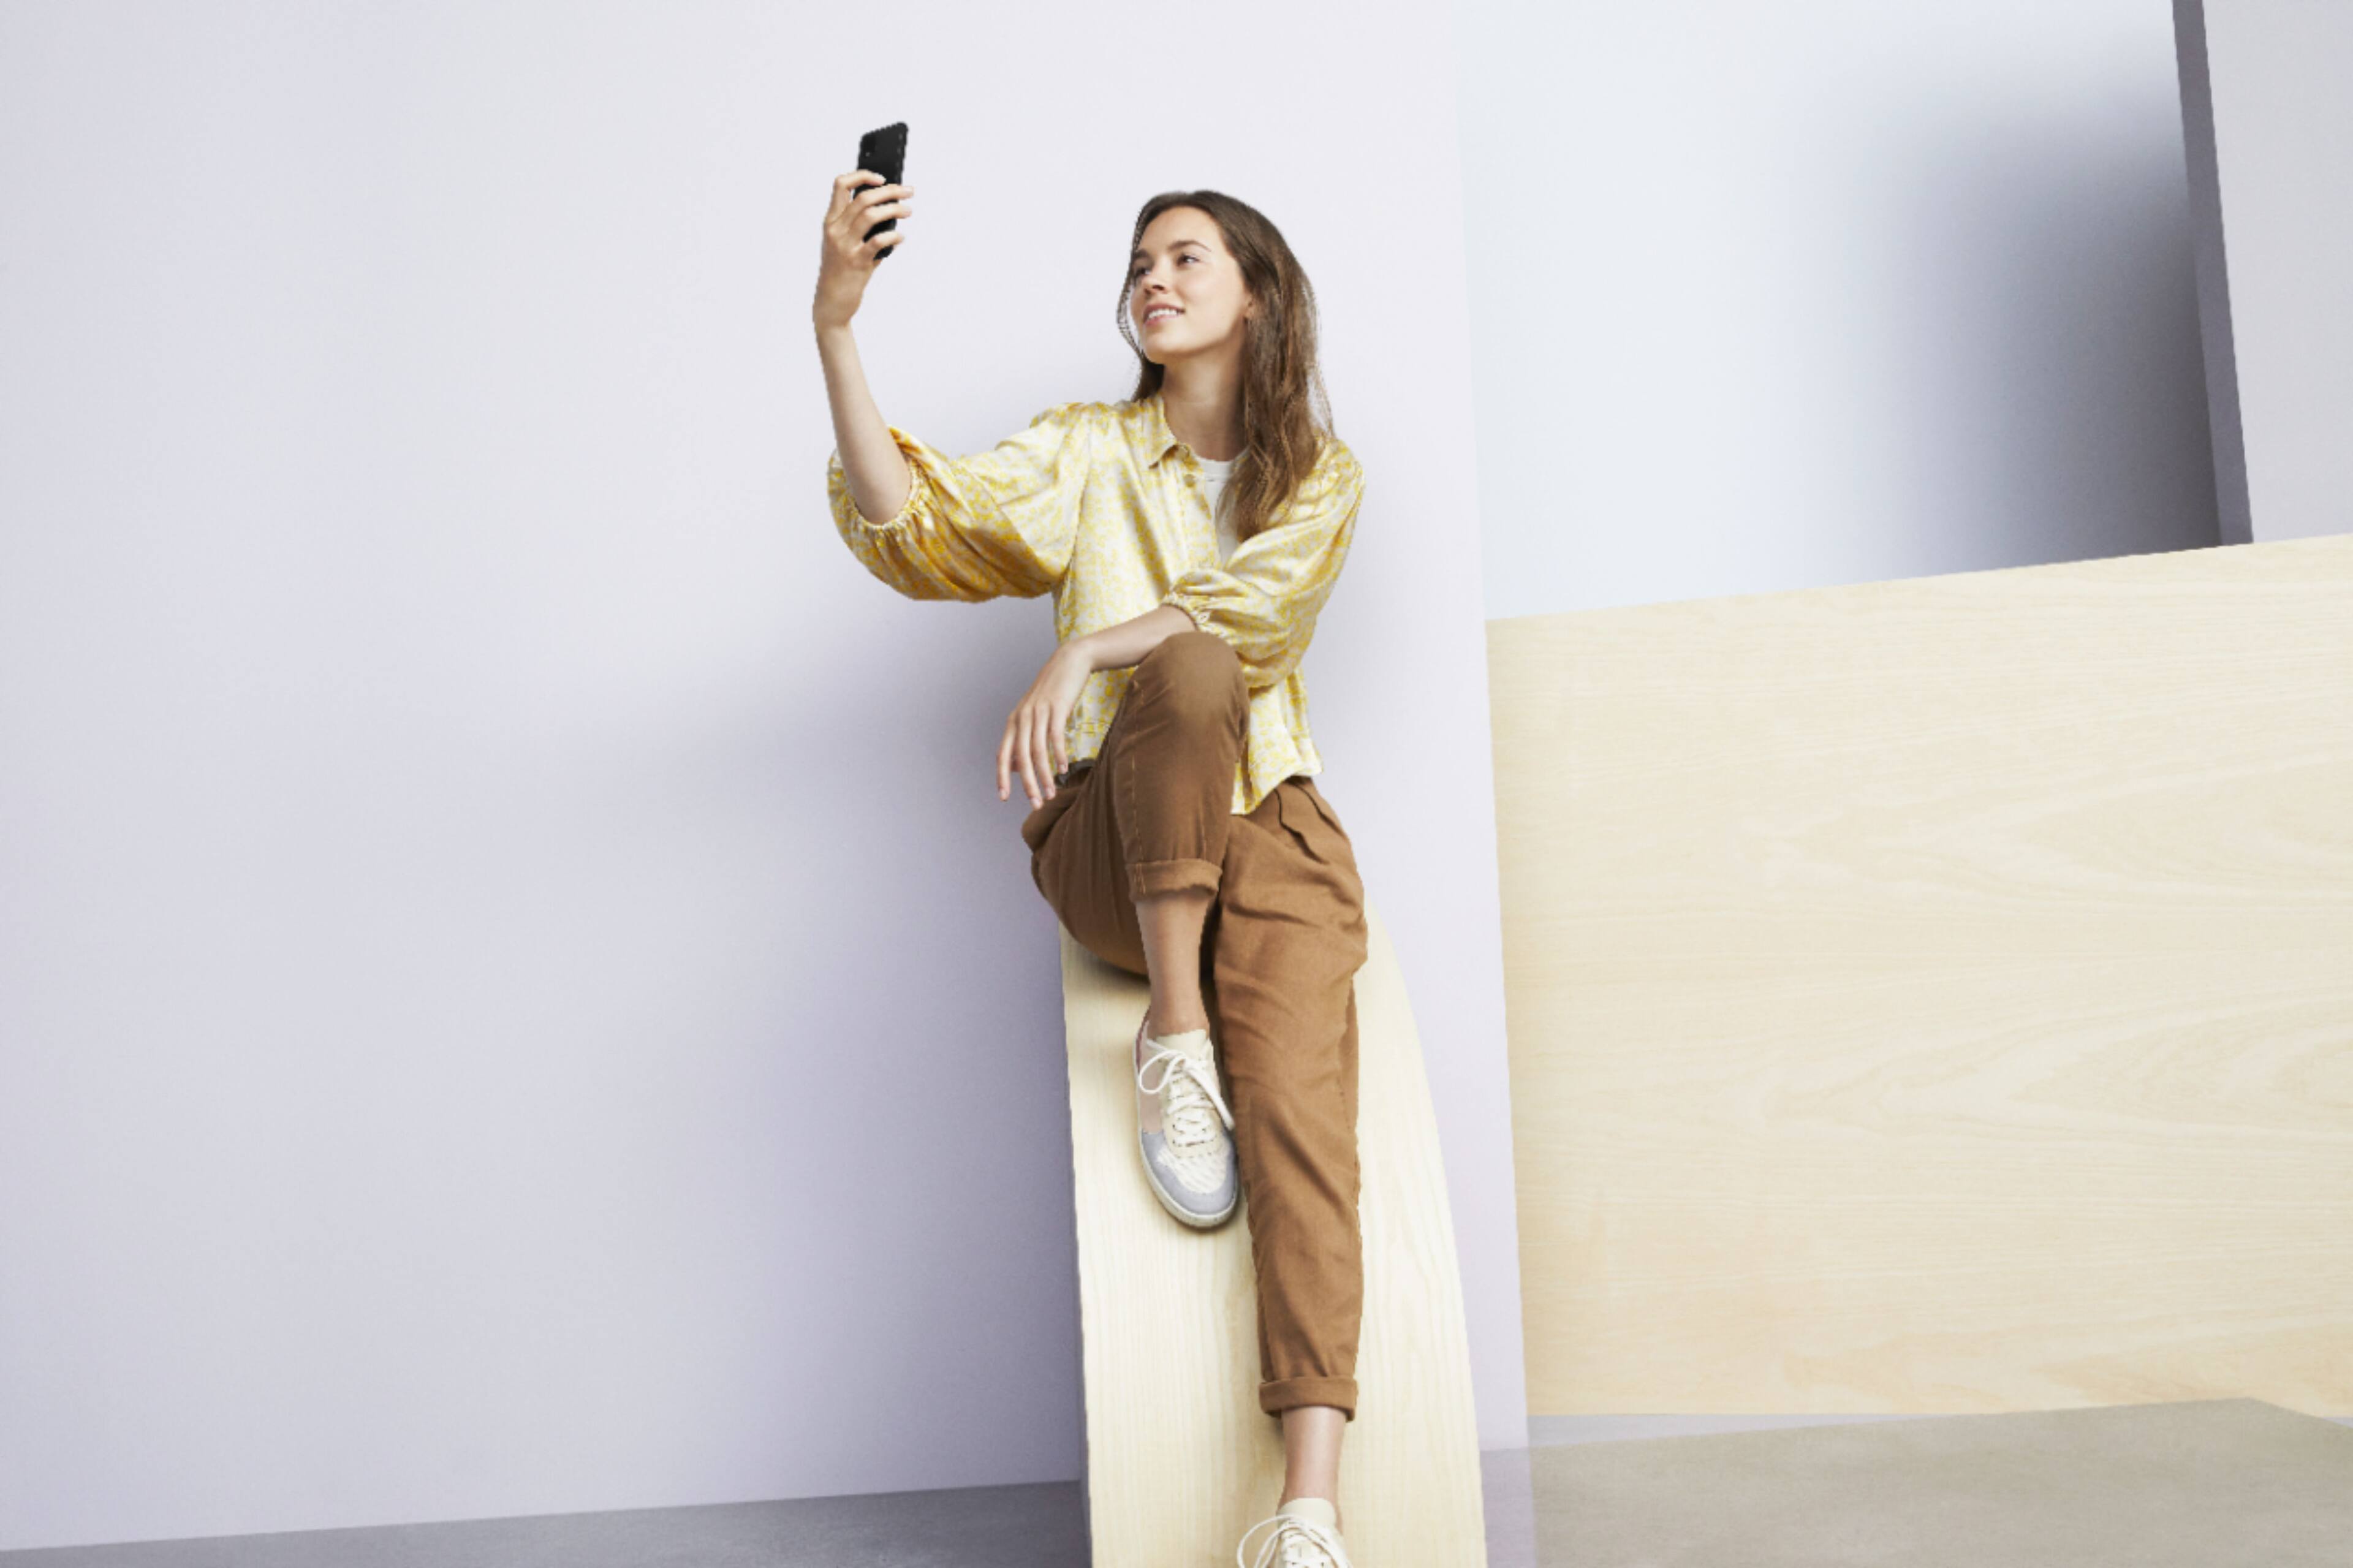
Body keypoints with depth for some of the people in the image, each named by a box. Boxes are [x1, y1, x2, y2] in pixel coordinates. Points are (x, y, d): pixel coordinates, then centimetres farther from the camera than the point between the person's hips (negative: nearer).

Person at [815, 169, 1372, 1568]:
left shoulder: (1321, 476, 13)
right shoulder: (1086, 455, 13)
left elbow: (1259, 599, -9)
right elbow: (915, 527, -5)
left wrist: (1086, 647, -24)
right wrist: (836, 325, -17)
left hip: (1270, 833, 1)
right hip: (1111, 849, -1)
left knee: (1299, 1114, -25)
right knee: (1189, 667, -34)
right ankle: (1174, 1039, -24)